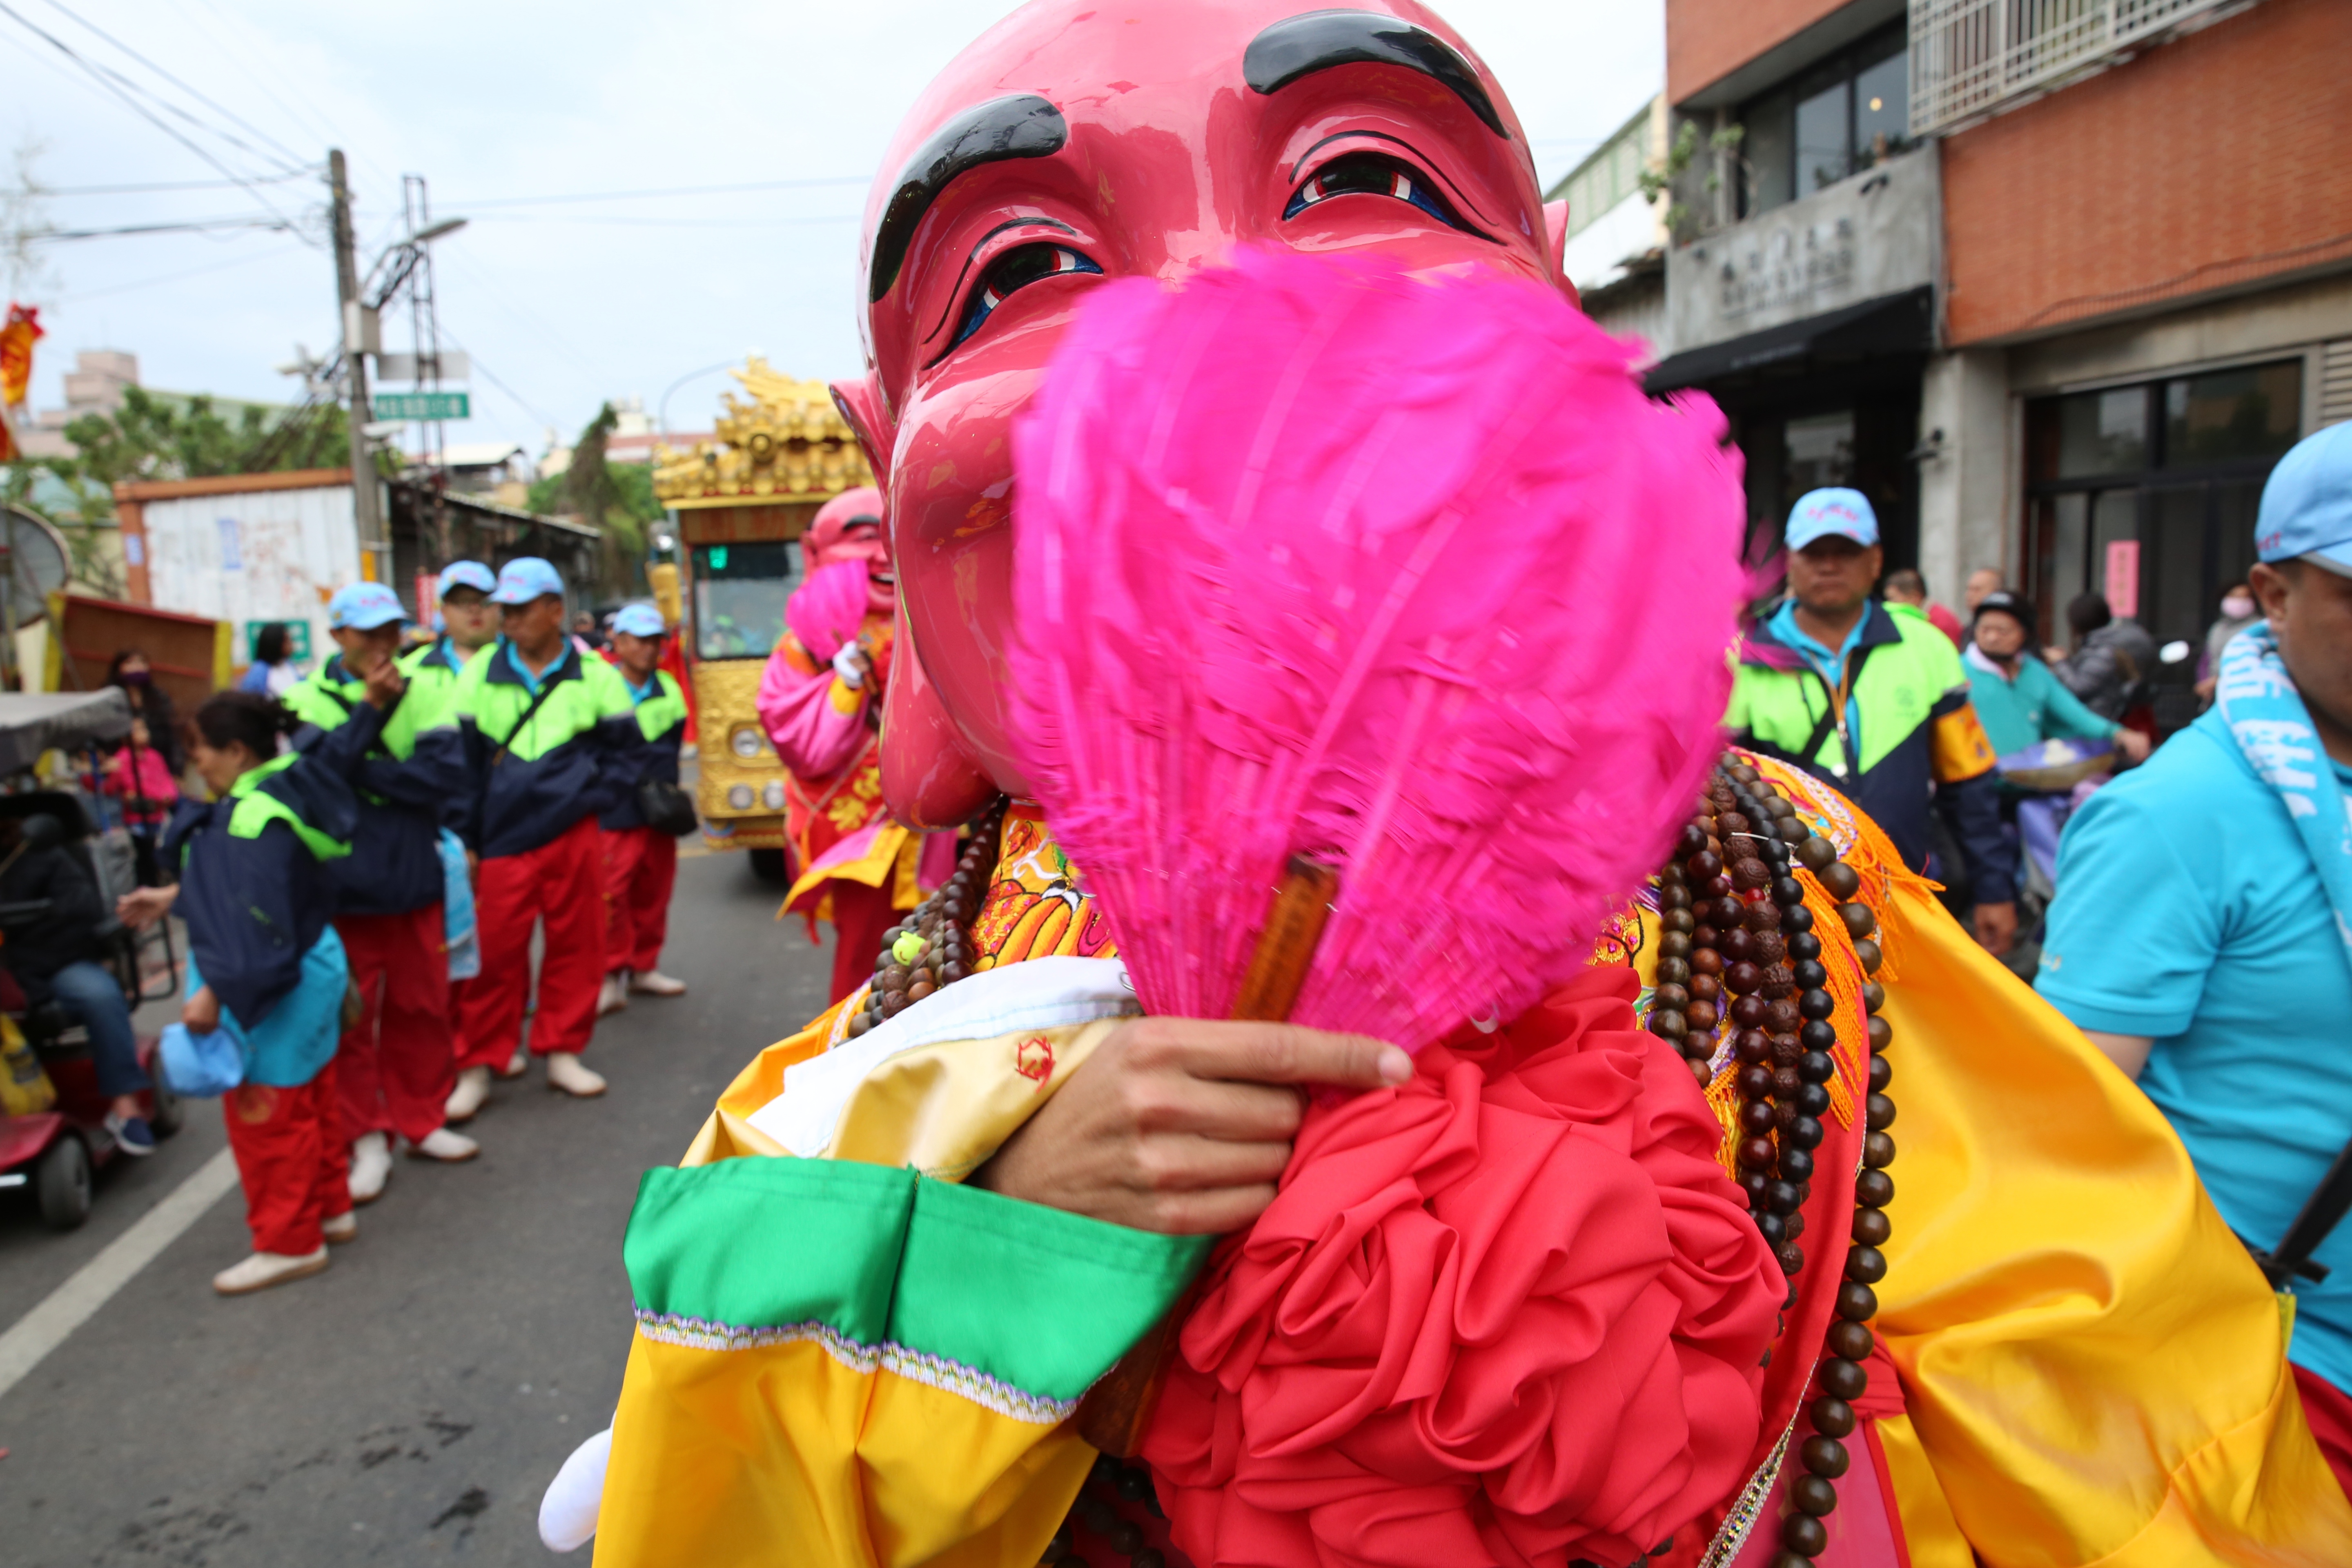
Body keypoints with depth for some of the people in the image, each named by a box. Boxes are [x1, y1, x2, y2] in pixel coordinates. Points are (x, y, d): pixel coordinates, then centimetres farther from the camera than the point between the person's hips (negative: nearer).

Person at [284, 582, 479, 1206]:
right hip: (342, 888, -2)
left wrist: (364, 771, -14)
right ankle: (366, 1139, 16)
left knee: (420, 1008, 10)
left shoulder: (421, 696, 4)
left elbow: (449, 773, -11)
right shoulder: (308, 699, -1)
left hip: (413, 880, 2)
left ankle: (421, 1121, 26)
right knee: (351, 1016, 4)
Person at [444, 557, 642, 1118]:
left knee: (576, 945, 7)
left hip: (573, 837, 1)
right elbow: (461, 757, 5)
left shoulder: (594, 675, 3)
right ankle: (478, 1067, 13)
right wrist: (467, 837, 0)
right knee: (494, 952, 0)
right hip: (502, 841, -1)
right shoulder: (480, 673, 3)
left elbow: (629, 751, 10)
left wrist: (589, 795, -3)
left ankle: (561, 1052, 23)